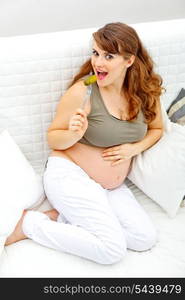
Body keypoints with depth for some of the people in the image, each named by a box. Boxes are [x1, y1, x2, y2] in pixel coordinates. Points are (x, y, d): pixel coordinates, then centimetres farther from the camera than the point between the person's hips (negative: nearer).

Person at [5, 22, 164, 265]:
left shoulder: (145, 91, -3)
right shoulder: (83, 91, -17)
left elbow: (156, 129, 13)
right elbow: (53, 138, -7)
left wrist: (134, 148, -7)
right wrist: (74, 134, -29)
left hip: (112, 186, 6)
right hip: (70, 175, -6)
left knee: (146, 239, -8)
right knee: (113, 249, -18)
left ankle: (61, 217, -1)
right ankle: (29, 223, -6)